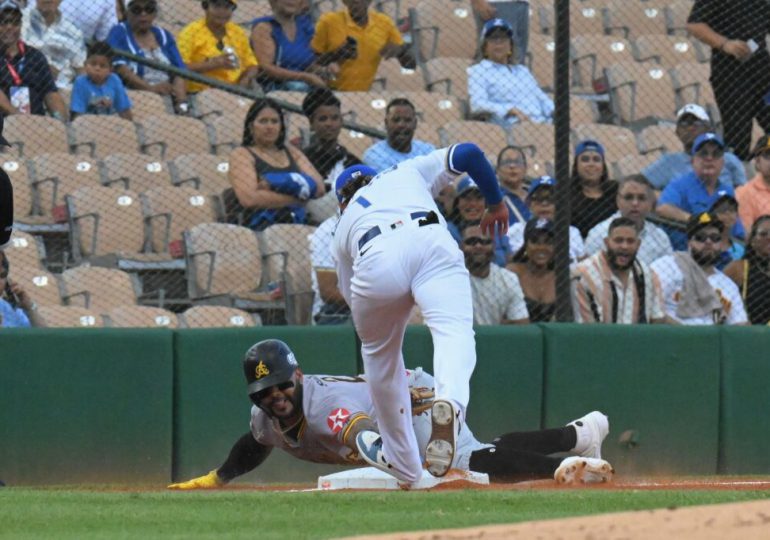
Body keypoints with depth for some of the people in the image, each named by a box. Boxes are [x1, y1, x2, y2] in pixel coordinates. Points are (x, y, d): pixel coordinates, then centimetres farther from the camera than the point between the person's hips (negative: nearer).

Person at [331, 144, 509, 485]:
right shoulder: (408, 172, 39)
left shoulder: (344, 226, 39)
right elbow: (468, 154, 24)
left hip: (377, 263, 1)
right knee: (454, 331, -16)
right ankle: (450, 403, -51)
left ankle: (402, 461, 29)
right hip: (432, 241, -1)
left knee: (378, 350, 24)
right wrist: (495, 204, 39)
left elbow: (351, 295, 40)